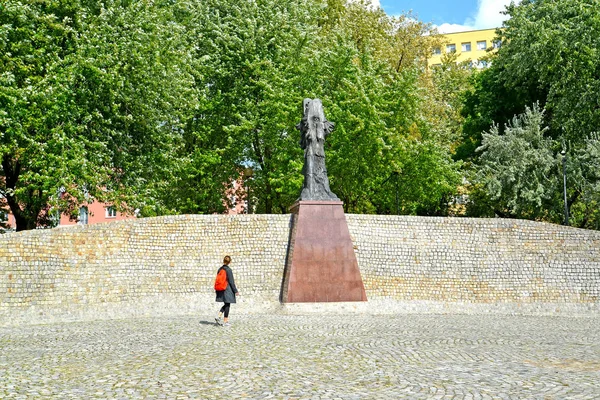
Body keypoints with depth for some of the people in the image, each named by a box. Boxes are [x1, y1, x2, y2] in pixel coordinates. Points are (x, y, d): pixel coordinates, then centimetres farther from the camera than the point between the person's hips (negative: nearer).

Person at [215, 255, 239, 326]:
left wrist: (217, 290, 20)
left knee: (226, 305, 18)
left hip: (221, 290, 6)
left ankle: (219, 316, 3)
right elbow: (231, 281, -14)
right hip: (228, 290, -6)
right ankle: (225, 321, 6)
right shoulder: (229, 270, -14)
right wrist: (235, 291, -7)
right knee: (227, 305, 3)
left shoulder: (220, 269, 6)